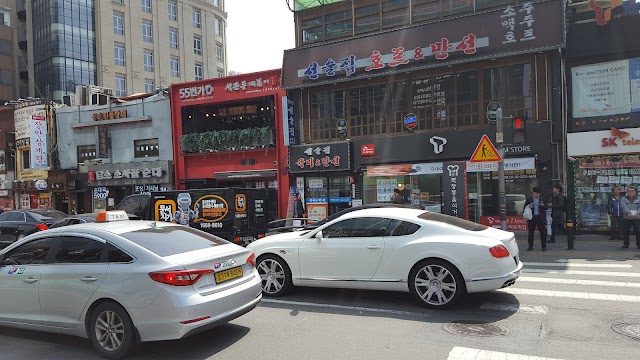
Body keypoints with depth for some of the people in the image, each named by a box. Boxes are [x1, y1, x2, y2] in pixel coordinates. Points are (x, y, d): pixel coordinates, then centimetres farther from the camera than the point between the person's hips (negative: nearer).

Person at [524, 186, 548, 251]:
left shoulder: (542, 199, 6)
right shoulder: (529, 199, 4)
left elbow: (546, 208, 7)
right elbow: (524, 208, 7)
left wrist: (543, 205, -14)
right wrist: (528, 206, -14)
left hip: (540, 218, 0)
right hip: (532, 218, 0)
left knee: (543, 232, 0)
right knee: (531, 232, 4)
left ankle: (544, 247, 8)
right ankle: (530, 246, 13)